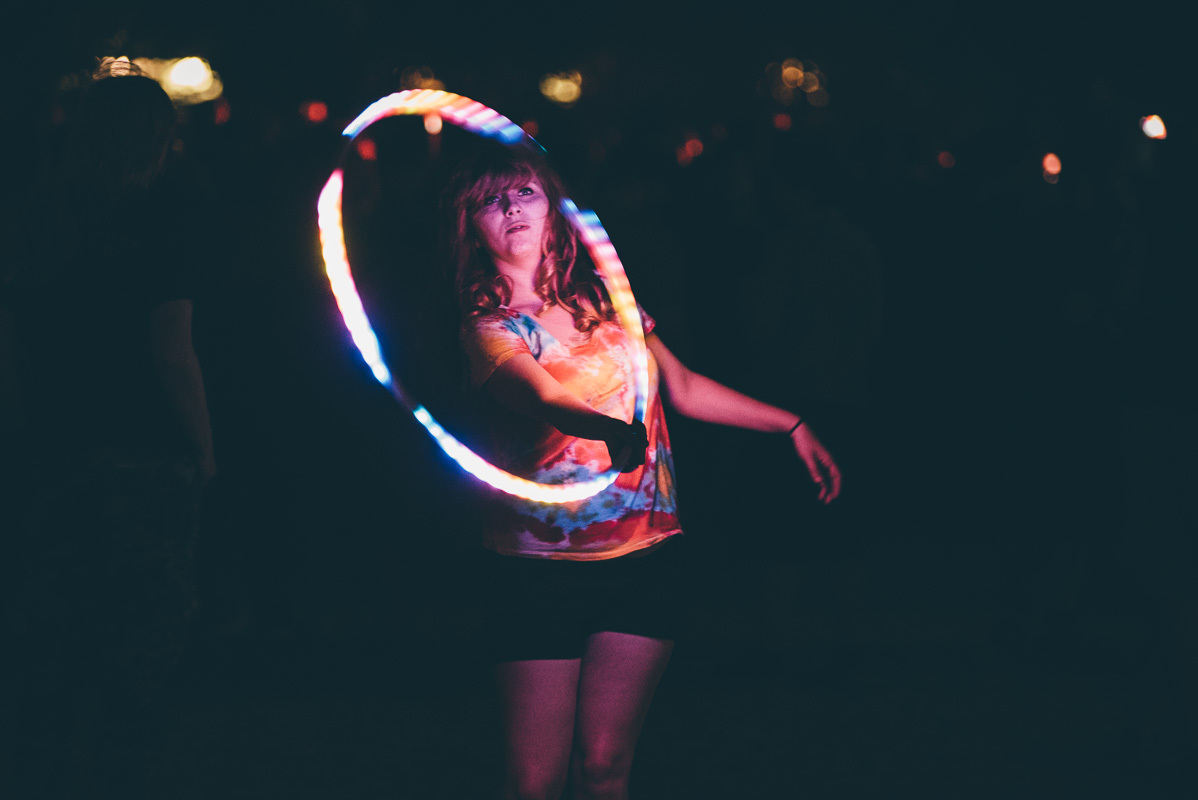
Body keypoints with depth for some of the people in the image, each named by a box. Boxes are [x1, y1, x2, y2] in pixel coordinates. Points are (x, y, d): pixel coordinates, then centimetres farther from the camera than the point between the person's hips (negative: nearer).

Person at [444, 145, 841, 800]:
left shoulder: (603, 298, 10)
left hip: (644, 559, 3)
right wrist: (611, 428, -48)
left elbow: (681, 388, 21)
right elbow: (546, 400, -27)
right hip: (540, 568, -3)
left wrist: (791, 426, 23)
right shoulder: (490, 328, -7)